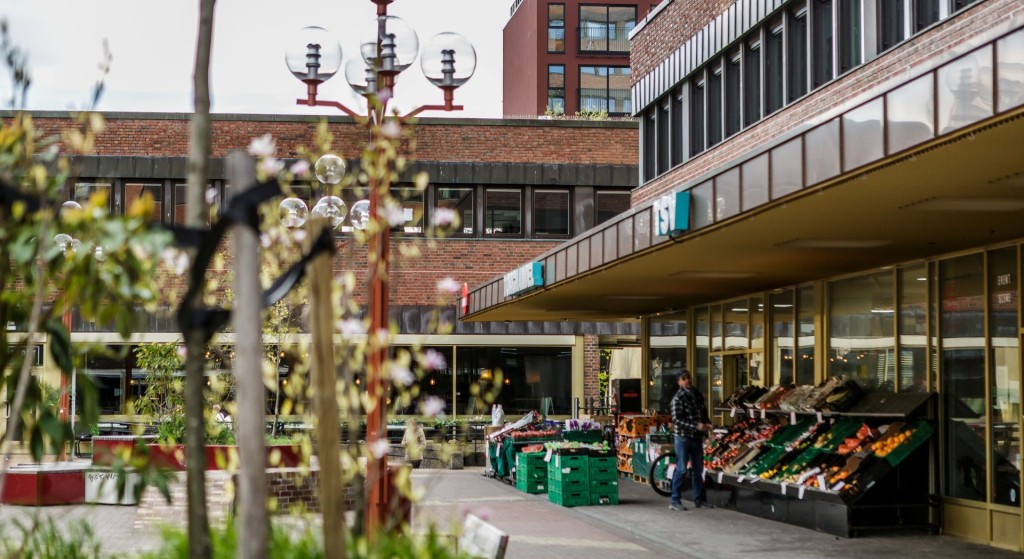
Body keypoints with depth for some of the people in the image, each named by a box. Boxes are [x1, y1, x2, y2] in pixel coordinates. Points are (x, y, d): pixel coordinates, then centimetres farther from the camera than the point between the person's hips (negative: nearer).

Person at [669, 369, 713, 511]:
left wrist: (707, 423, -3)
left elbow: (704, 412, 18)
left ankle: (699, 499, 23)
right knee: (681, 469, -3)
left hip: (697, 437, 7)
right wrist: (696, 425, -25)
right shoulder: (678, 398, -12)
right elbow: (677, 419, -19)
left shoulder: (697, 395, 9)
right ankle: (675, 501, 2)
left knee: (698, 469, 13)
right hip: (683, 437, -7)